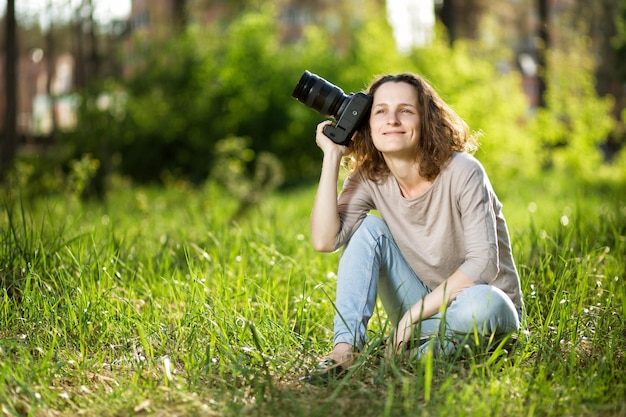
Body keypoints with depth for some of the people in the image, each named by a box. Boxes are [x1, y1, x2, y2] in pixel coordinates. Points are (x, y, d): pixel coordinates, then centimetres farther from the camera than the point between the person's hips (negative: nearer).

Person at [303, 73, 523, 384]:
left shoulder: (462, 172, -19)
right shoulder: (369, 178, -6)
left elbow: (483, 262, -24)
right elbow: (325, 240, -20)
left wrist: (414, 314, -25)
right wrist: (332, 156, -18)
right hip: (420, 306, 4)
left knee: (480, 302, -39)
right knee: (370, 228, -15)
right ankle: (345, 350, -23)